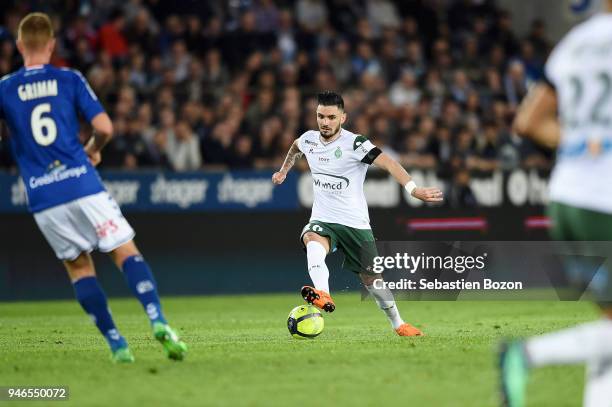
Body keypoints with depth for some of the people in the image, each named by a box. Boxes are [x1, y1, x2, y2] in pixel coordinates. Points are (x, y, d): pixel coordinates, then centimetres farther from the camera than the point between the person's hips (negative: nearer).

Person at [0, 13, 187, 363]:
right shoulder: (70, 79, 4)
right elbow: (104, 127, -3)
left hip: (42, 198, 1)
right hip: (82, 184, -1)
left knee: (79, 266, 15)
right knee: (127, 253, 4)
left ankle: (116, 344, 8)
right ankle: (158, 321, -18)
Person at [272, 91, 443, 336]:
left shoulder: (354, 144, -16)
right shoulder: (308, 139, 0)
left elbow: (388, 163, -29)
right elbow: (295, 148, 28)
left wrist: (413, 189, -43)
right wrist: (284, 171, 36)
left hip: (356, 223, -2)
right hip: (322, 221, 2)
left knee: (371, 278, 6)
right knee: (313, 242, -34)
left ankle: (397, 324, 30)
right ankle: (323, 295, -55)